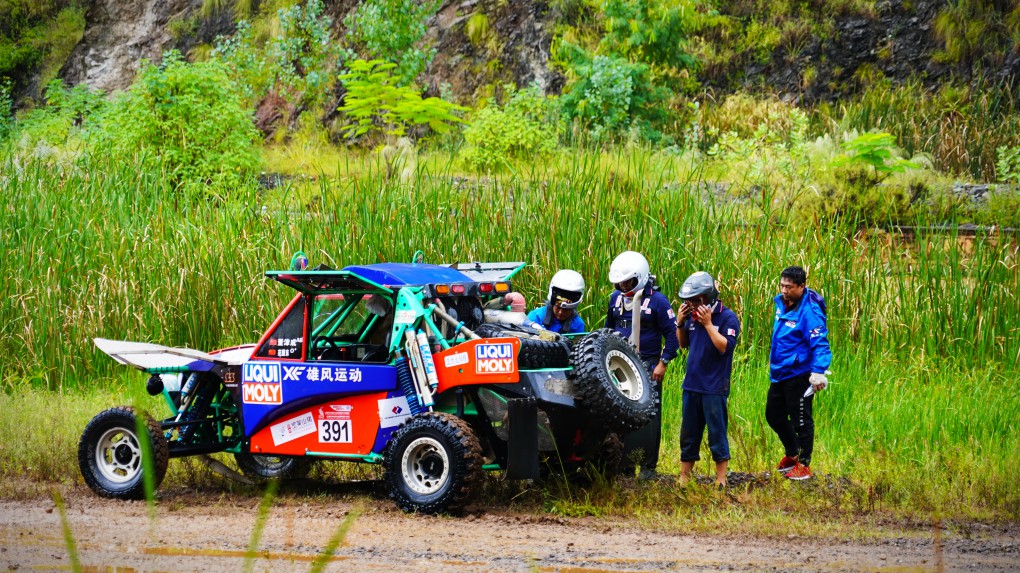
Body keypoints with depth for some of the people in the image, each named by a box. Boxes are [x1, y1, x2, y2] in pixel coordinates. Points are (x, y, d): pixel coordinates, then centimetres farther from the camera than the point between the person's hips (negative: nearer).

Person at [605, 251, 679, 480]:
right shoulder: (616, 298, 8)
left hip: (647, 367, -5)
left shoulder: (657, 301, -8)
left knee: (649, 416, -2)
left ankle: (649, 466, 4)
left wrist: (663, 363, -12)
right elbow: (609, 329, 22)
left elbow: (672, 334, -6)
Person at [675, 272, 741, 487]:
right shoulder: (693, 316, 7)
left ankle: (721, 479, 7)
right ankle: (684, 477, 21)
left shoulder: (727, 318, -11)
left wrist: (708, 324, -22)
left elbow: (724, 346, -21)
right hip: (691, 384, 6)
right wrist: (680, 323, 2)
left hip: (714, 388, -6)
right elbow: (683, 344, 17)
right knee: (688, 434, 13)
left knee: (717, 434, 0)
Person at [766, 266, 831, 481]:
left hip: (799, 376, -9)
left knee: (801, 421, 1)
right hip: (779, 373, 9)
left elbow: (820, 344, -23)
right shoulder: (781, 304, 6)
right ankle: (791, 454, 38)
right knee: (774, 415, 19)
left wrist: (818, 372, -32)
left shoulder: (809, 311, -21)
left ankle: (803, 464, 14)